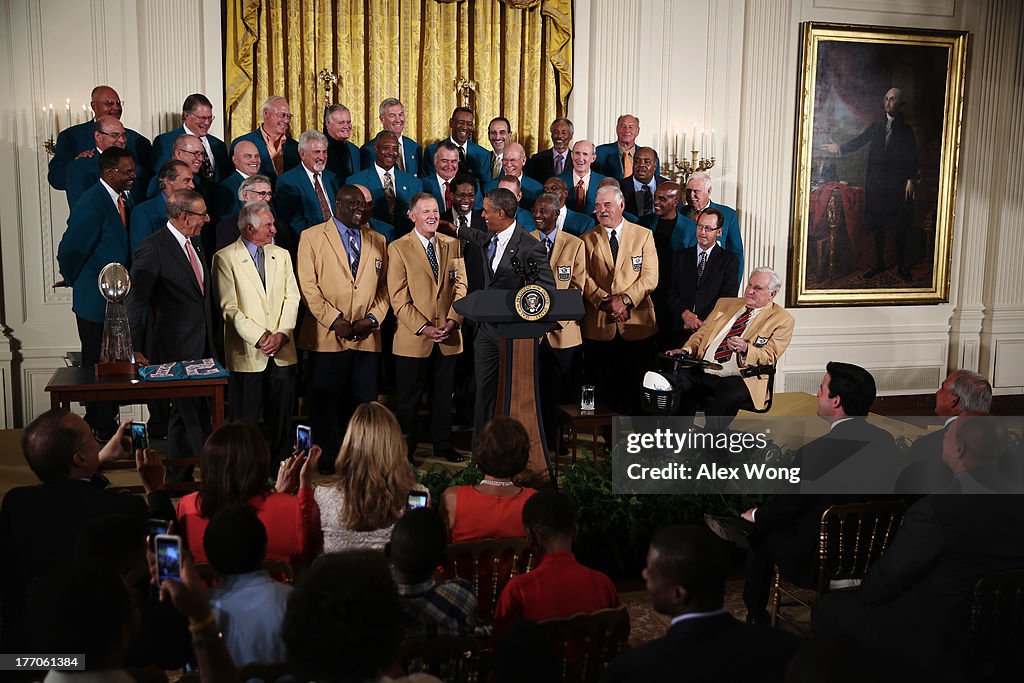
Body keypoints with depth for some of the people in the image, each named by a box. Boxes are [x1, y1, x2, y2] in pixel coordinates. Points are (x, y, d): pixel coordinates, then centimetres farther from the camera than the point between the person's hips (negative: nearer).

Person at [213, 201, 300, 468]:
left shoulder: (281, 255, 13)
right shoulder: (225, 258, -3)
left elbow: (291, 297, 7)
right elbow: (229, 307, -9)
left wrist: (282, 333, -8)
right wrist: (260, 337, -14)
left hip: (282, 353, 4)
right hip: (247, 354, -4)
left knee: (281, 420, 9)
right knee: (245, 421, 3)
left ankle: (280, 469, 19)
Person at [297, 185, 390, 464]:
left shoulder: (377, 241, 15)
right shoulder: (311, 237, 2)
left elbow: (384, 285, 12)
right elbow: (307, 286, -5)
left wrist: (372, 318, -4)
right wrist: (335, 320, -13)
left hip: (367, 337, 3)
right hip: (327, 336, -3)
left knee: (365, 399, 5)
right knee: (326, 400, 4)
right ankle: (328, 457, 15)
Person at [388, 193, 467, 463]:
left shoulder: (452, 245, 8)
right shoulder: (398, 248, -5)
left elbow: (460, 286, 6)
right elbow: (398, 297, -9)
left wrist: (453, 321, -9)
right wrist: (424, 328, -16)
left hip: (448, 337, 4)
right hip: (414, 339, -4)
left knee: (444, 395, 14)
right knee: (409, 398, 6)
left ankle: (443, 445, 27)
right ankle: (405, 449, 19)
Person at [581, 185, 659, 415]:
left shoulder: (643, 235, 7)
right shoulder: (588, 240, 11)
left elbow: (650, 277, -1)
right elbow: (586, 279, 2)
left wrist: (624, 299, -14)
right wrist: (605, 301, -15)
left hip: (636, 324, -1)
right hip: (599, 327, 1)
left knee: (635, 386, 2)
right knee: (604, 388, 4)